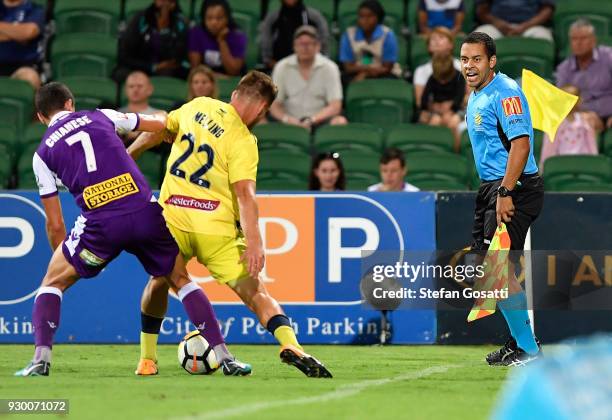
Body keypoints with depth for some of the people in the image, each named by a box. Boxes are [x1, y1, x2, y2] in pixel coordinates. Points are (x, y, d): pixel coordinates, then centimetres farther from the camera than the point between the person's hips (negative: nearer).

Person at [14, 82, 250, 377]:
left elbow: (55, 225, 15)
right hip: (146, 213, 2)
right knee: (181, 280, 20)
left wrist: (63, 258, 31)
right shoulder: (100, 117, 17)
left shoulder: (43, 154, 14)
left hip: (100, 224, -2)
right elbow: (161, 123, 28)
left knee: (53, 283, 17)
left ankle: (41, 358, -3)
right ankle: (223, 356, 11)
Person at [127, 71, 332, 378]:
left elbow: (158, 131, 20)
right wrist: (254, 243, -23)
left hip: (171, 218, 4)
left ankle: (147, 359, 25)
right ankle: (290, 345, -22)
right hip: (216, 231, -4)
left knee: (159, 282, 26)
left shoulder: (197, 107, 7)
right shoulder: (243, 142, -9)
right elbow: (245, 194, -19)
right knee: (255, 292, -2)